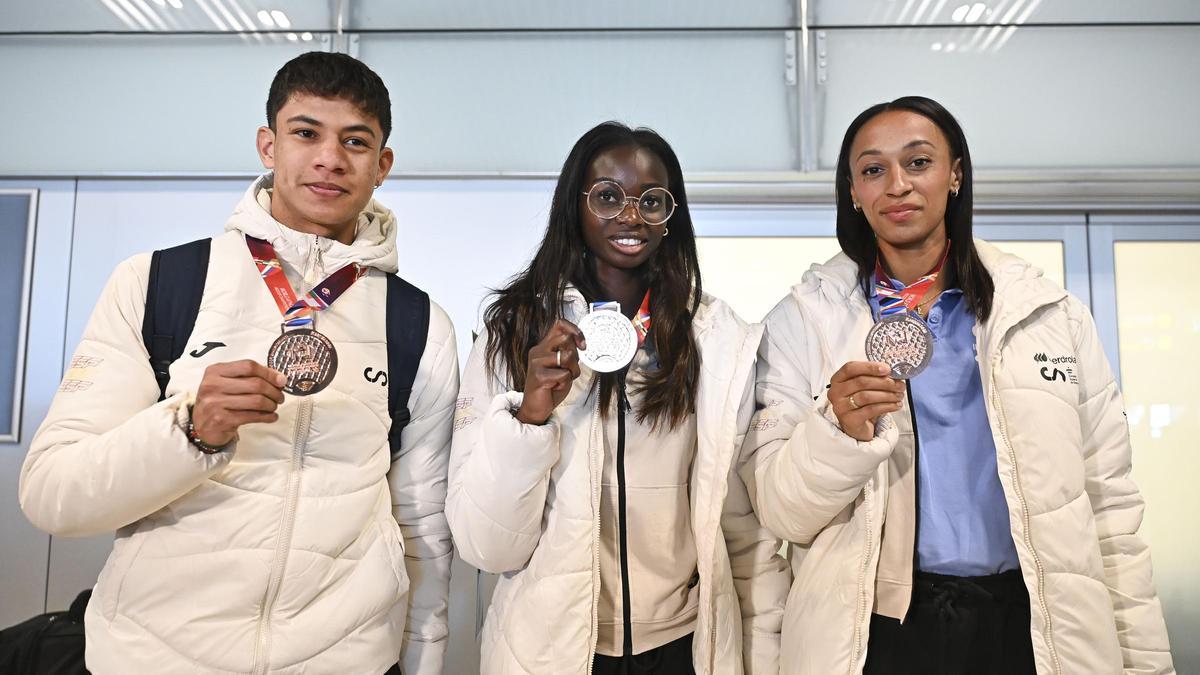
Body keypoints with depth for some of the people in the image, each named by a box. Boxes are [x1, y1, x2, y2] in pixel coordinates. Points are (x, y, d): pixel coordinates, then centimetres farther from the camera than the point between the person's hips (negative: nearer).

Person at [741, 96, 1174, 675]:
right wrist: (837, 430, -27)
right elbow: (778, 513, -10)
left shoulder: (1051, 315, 0)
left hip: (1029, 626, 2)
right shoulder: (803, 320, -6)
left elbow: (1109, 506, 4)